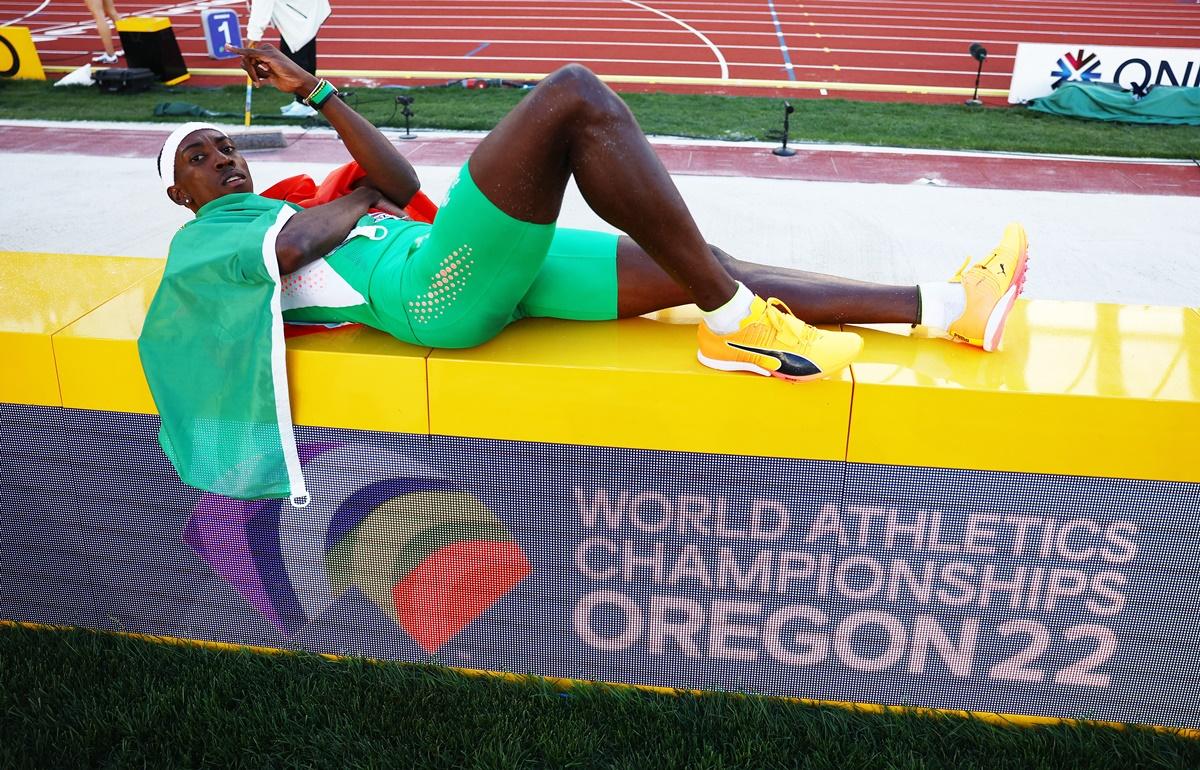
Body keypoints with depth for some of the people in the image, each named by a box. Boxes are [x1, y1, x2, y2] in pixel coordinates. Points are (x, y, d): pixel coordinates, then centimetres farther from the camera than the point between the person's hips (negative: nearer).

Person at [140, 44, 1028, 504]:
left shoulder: (287, 207, 34)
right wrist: (354, 200, 7)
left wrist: (315, 91, 26)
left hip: (479, 275, 9)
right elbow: (290, 247, -12)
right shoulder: (204, 241, 11)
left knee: (698, 273, -2)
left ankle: (944, 305, 0)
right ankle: (733, 323, -21)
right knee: (573, 96, -20)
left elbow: (401, 185, 26)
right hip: (430, 294, -9)